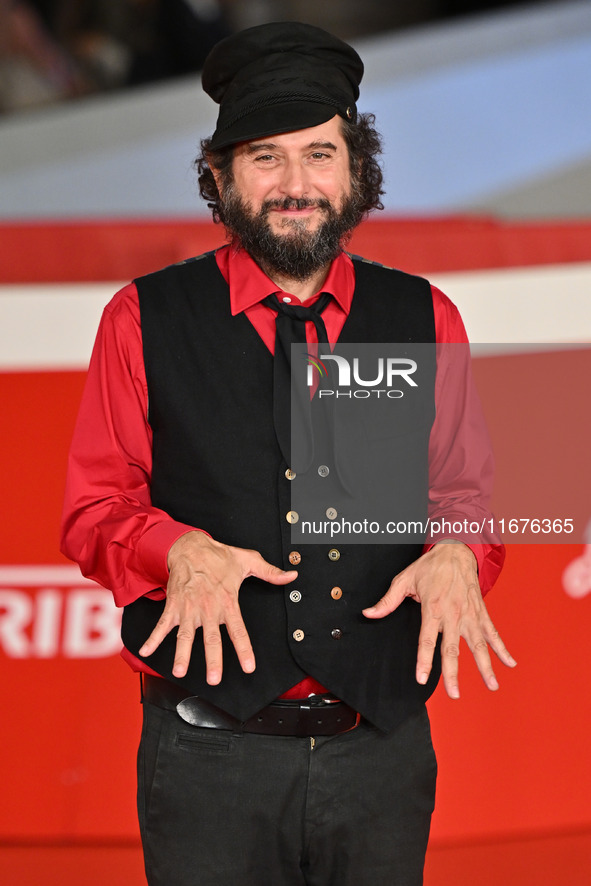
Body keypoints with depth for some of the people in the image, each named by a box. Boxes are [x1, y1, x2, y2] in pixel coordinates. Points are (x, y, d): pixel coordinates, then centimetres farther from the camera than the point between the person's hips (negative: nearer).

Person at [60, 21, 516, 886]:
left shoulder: (424, 320, 8)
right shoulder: (146, 320, 2)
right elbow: (93, 510, 3)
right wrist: (180, 549, -17)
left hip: (384, 751, 2)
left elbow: (469, 490, 11)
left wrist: (457, 555, -11)